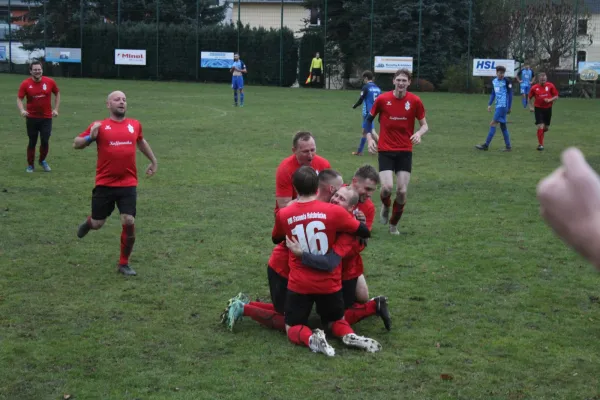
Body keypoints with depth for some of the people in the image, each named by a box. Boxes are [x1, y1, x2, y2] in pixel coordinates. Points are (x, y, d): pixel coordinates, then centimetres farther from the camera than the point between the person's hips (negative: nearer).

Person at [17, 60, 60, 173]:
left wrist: (56, 109, 5)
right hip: (32, 118, -1)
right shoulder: (25, 84, -7)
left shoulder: (50, 82, -4)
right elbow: (19, 99, -6)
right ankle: (30, 165, 22)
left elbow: (57, 93, 11)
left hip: (46, 118, 1)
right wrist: (22, 110, -24)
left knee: (45, 141, -1)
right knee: (32, 142, 7)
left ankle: (42, 160, 27)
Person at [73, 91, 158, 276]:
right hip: (104, 184, -2)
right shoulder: (99, 126, -3)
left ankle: (124, 263, 10)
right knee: (97, 224, 8)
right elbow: (76, 144, 0)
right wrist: (90, 137, -18)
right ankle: (89, 222, 48)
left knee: (129, 223, -8)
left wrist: (153, 160, 34)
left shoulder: (135, 125, 7)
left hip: (128, 184, 2)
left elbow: (141, 142, 29)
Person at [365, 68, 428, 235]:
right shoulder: (382, 99, -4)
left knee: (402, 192, -2)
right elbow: (369, 119, 9)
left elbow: (424, 125, 4)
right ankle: (386, 206, 21)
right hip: (385, 150, -1)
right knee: (387, 187, -17)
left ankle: (394, 225, 21)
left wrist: (419, 133, -19)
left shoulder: (415, 101, -3)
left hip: (405, 151, 1)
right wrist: (369, 139, -5)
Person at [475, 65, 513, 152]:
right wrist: (489, 104, 12)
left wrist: (509, 107, -7)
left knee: (493, 124, -10)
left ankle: (486, 145, -9)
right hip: (498, 106, 8)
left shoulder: (506, 81, -8)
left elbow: (510, 94, -7)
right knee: (503, 126, 10)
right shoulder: (494, 81, 11)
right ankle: (508, 146, 16)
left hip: (503, 106, -8)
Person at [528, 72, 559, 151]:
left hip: (548, 109, 2)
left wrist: (550, 100, -17)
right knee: (540, 127, -13)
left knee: (546, 128, 11)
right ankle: (540, 145, -4)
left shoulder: (550, 86, -4)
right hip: (538, 109, -2)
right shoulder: (534, 88, -5)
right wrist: (531, 107, -4)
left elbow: (556, 97, 1)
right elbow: (529, 98, 7)